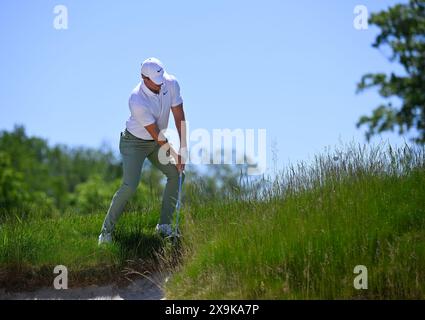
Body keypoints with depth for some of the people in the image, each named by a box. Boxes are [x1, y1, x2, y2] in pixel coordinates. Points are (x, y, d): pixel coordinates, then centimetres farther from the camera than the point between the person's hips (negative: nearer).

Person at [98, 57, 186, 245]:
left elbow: (179, 116, -9)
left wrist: (183, 149, -12)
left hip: (157, 143, 7)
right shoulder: (137, 101, -32)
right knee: (130, 186, -20)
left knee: (177, 174, 0)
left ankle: (164, 226, 8)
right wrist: (175, 155, -18)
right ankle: (106, 231, -8)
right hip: (135, 143, -7)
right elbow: (156, 134, -25)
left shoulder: (171, 84, -16)